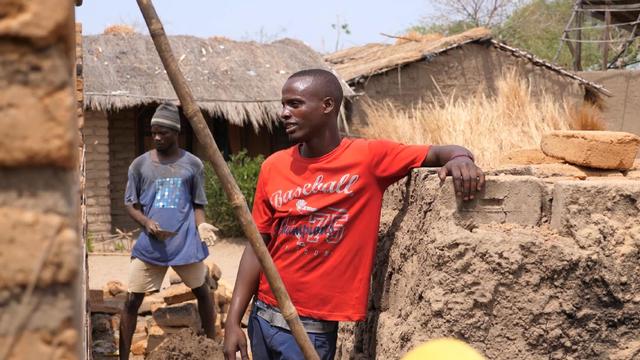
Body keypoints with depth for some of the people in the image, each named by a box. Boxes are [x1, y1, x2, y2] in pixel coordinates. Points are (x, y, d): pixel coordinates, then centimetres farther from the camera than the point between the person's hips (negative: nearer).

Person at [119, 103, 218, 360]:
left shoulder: (192, 164, 1)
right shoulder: (140, 164, 2)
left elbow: (197, 204, 5)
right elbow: (130, 204, 5)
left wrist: (201, 225, -15)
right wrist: (147, 222, -15)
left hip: (185, 242, 0)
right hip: (149, 244, 0)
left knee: (202, 292, 16)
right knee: (132, 300, 0)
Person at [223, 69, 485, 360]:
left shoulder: (368, 158, -9)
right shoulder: (273, 167, 1)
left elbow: (441, 153, -7)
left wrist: (460, 159, -31)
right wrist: (233, 320, -2)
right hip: (262, 316, 4)